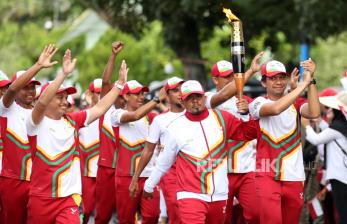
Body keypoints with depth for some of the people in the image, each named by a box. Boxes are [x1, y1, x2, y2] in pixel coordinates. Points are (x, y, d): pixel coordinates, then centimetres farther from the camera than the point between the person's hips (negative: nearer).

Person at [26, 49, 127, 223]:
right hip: (40, 198, -2)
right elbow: (42, 102, -26)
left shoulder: (72, 121, 8)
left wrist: (120, 83, 4)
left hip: (68, 198, 2)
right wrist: (64, 74, -33)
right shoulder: (37, 123, -8)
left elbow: (99, 109, 9)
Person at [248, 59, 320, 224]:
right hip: (267, 176, -4)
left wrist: (311, 81, -16)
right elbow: (275, 109, -23)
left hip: (294, 177, 4)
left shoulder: (296, 104, 11)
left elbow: (314, 113, -11)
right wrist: (304, 83, -21)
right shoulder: (258, 103, 0)